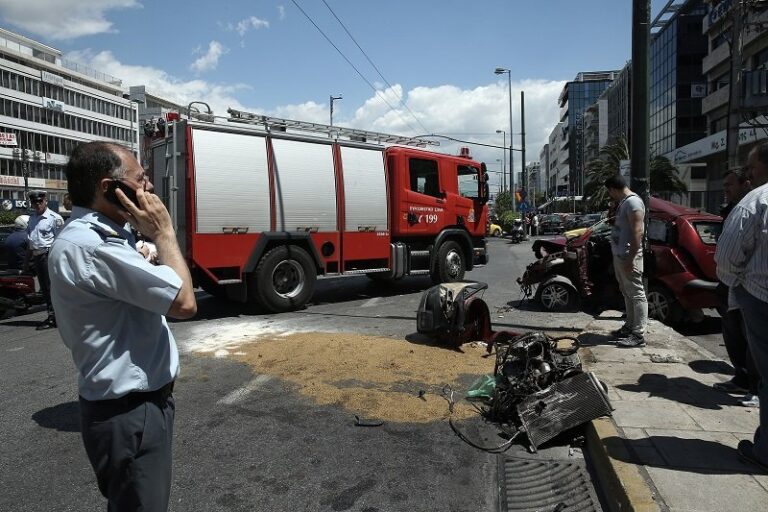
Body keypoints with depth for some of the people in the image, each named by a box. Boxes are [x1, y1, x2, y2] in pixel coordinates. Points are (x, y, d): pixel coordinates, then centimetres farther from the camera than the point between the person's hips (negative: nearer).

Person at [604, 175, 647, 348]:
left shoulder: (633, 202, -15)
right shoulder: (623, 202, 16)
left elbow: (637, 232, -22)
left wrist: (630, 259, -24)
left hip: (628, 257, -10)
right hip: (619, 255, 10)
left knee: (636, 294, -5)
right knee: (627, 293, 16)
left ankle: (638, 335, -2)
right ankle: (630, 327, 27)